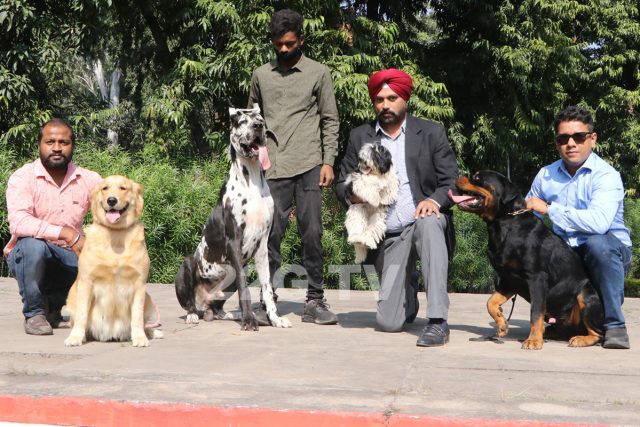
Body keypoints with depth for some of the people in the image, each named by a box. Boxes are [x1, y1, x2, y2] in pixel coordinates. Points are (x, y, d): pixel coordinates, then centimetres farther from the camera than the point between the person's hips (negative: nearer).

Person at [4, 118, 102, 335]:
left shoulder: (89, 179, -1)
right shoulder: (23, 177, -12)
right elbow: (18, 222, -28)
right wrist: (65, 233, -38)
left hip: (68, 256, 3)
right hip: (27, 256, -3)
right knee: (32, 244, -36)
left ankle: (53, 308, 5)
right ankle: (34, 313, -11)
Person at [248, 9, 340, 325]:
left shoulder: (319, 73, 8)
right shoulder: (261, 75, 15)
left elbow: (330, 121, 7)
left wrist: (328, 162, -3)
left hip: (308, 165, -1)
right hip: (273, 167, 2)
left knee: (311, 233, -1)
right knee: (272, 234, -1)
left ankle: (314, 301, 5)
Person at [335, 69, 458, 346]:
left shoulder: (432, 133, 4)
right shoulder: (360, 137, 9)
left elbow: (452, 182, 0)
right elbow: (342, 185, 10)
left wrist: (435, 200, -23)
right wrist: (352, 194, -15)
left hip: (425, 220, -2)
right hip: (389, 237, 2)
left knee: (429, 223, -41)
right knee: (388, 323, -8)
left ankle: (438, 322, -38)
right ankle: (408, 291, 31)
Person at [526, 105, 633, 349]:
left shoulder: (606, 175, -15)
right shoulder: (546, 175, 5)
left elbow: (598, 222, -34)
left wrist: (548, 208, -27)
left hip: (610, 250, -5)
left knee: (598, 242, -37)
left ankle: (614, 325, -20)